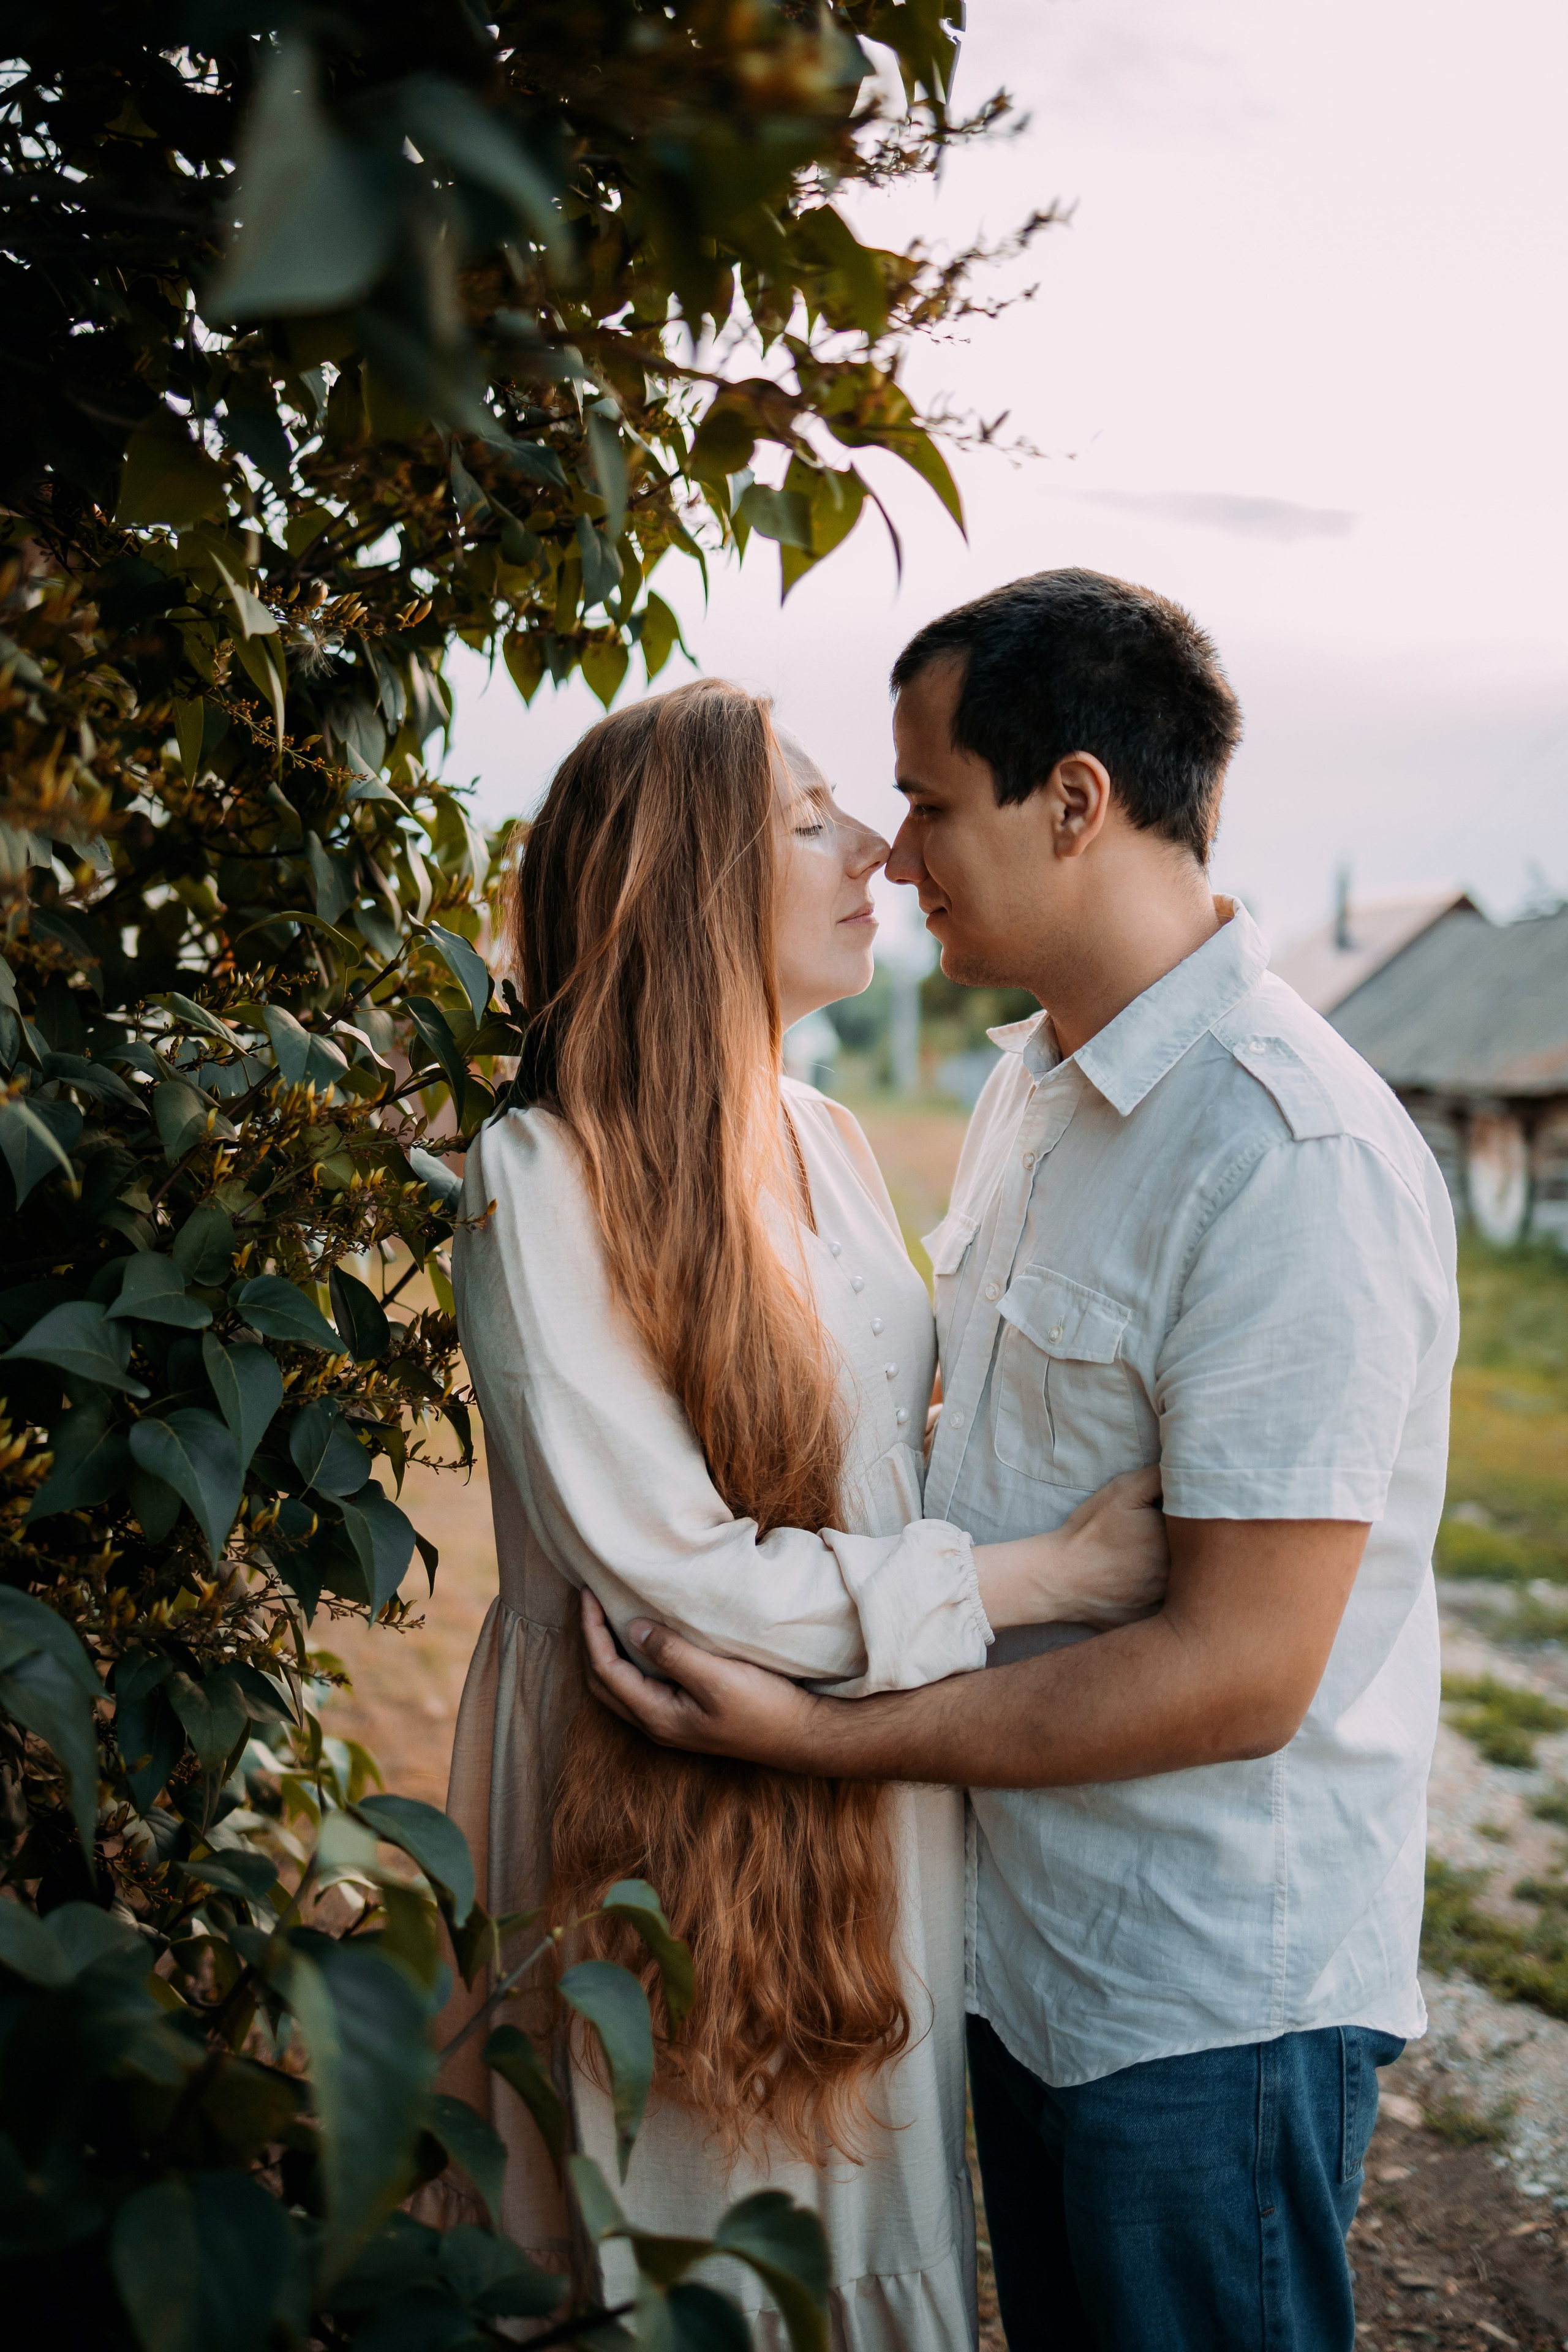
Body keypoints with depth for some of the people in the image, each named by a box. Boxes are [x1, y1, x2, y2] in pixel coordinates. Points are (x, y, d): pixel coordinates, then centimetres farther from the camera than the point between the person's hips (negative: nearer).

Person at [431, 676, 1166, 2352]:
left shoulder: (830, 1146, 6)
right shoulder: (539, 1180, -17)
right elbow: (663, 1569, -22)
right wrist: (1040, 1578, -19)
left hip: (870, 1816, 6)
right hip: (663, 1819, -6)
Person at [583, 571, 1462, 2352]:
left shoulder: (1297, 1160, -26)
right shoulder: (1030, 1080, 5)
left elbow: (1237, 1673, -26)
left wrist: (826, 1737, -23)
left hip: (1214, 1992, -8)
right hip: (1030, 1933, 8)